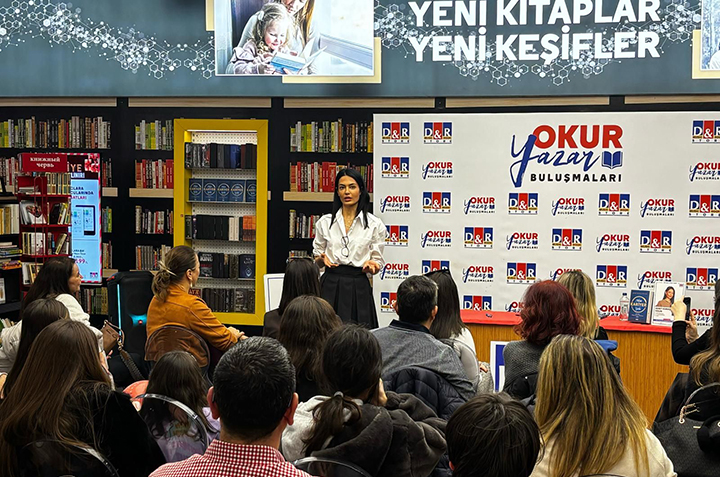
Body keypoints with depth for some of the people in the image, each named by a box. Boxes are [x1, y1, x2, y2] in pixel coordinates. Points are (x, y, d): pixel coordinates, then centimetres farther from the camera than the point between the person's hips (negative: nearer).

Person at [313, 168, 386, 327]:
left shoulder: (375, 224, 3)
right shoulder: (324, 222, 8)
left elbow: (378, 261, 8)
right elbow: (316, 260, 14)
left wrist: (371, 265, -13)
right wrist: (323, 259, -7)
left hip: (358, 287, -1)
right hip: (331, 286, 1)